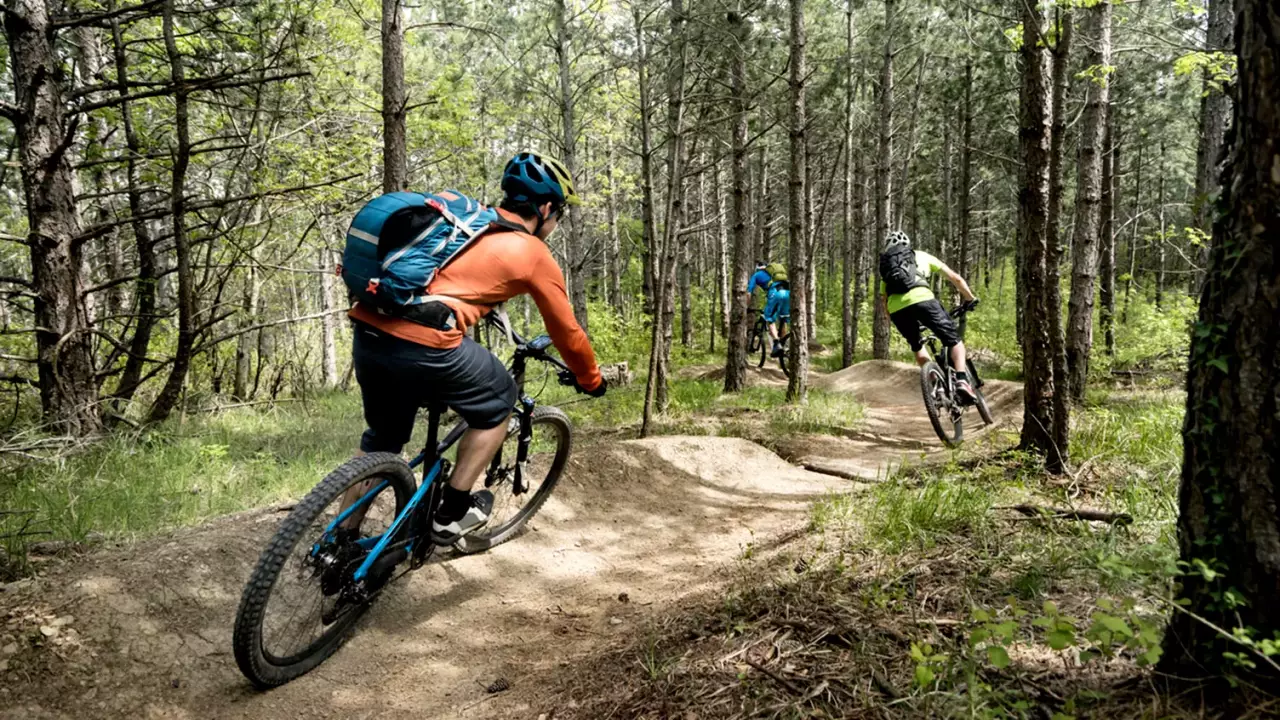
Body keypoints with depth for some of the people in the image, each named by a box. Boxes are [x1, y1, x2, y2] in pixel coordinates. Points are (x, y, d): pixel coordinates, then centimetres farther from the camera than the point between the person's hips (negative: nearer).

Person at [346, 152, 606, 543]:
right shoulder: (535, 255, 8)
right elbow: (566, 332, 18)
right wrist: (591, 380, 35)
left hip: (368, 331, 7)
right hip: (425, 345, -7)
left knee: (382, 438, 28)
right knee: (497, 403, 20)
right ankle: (452, 513, 24)